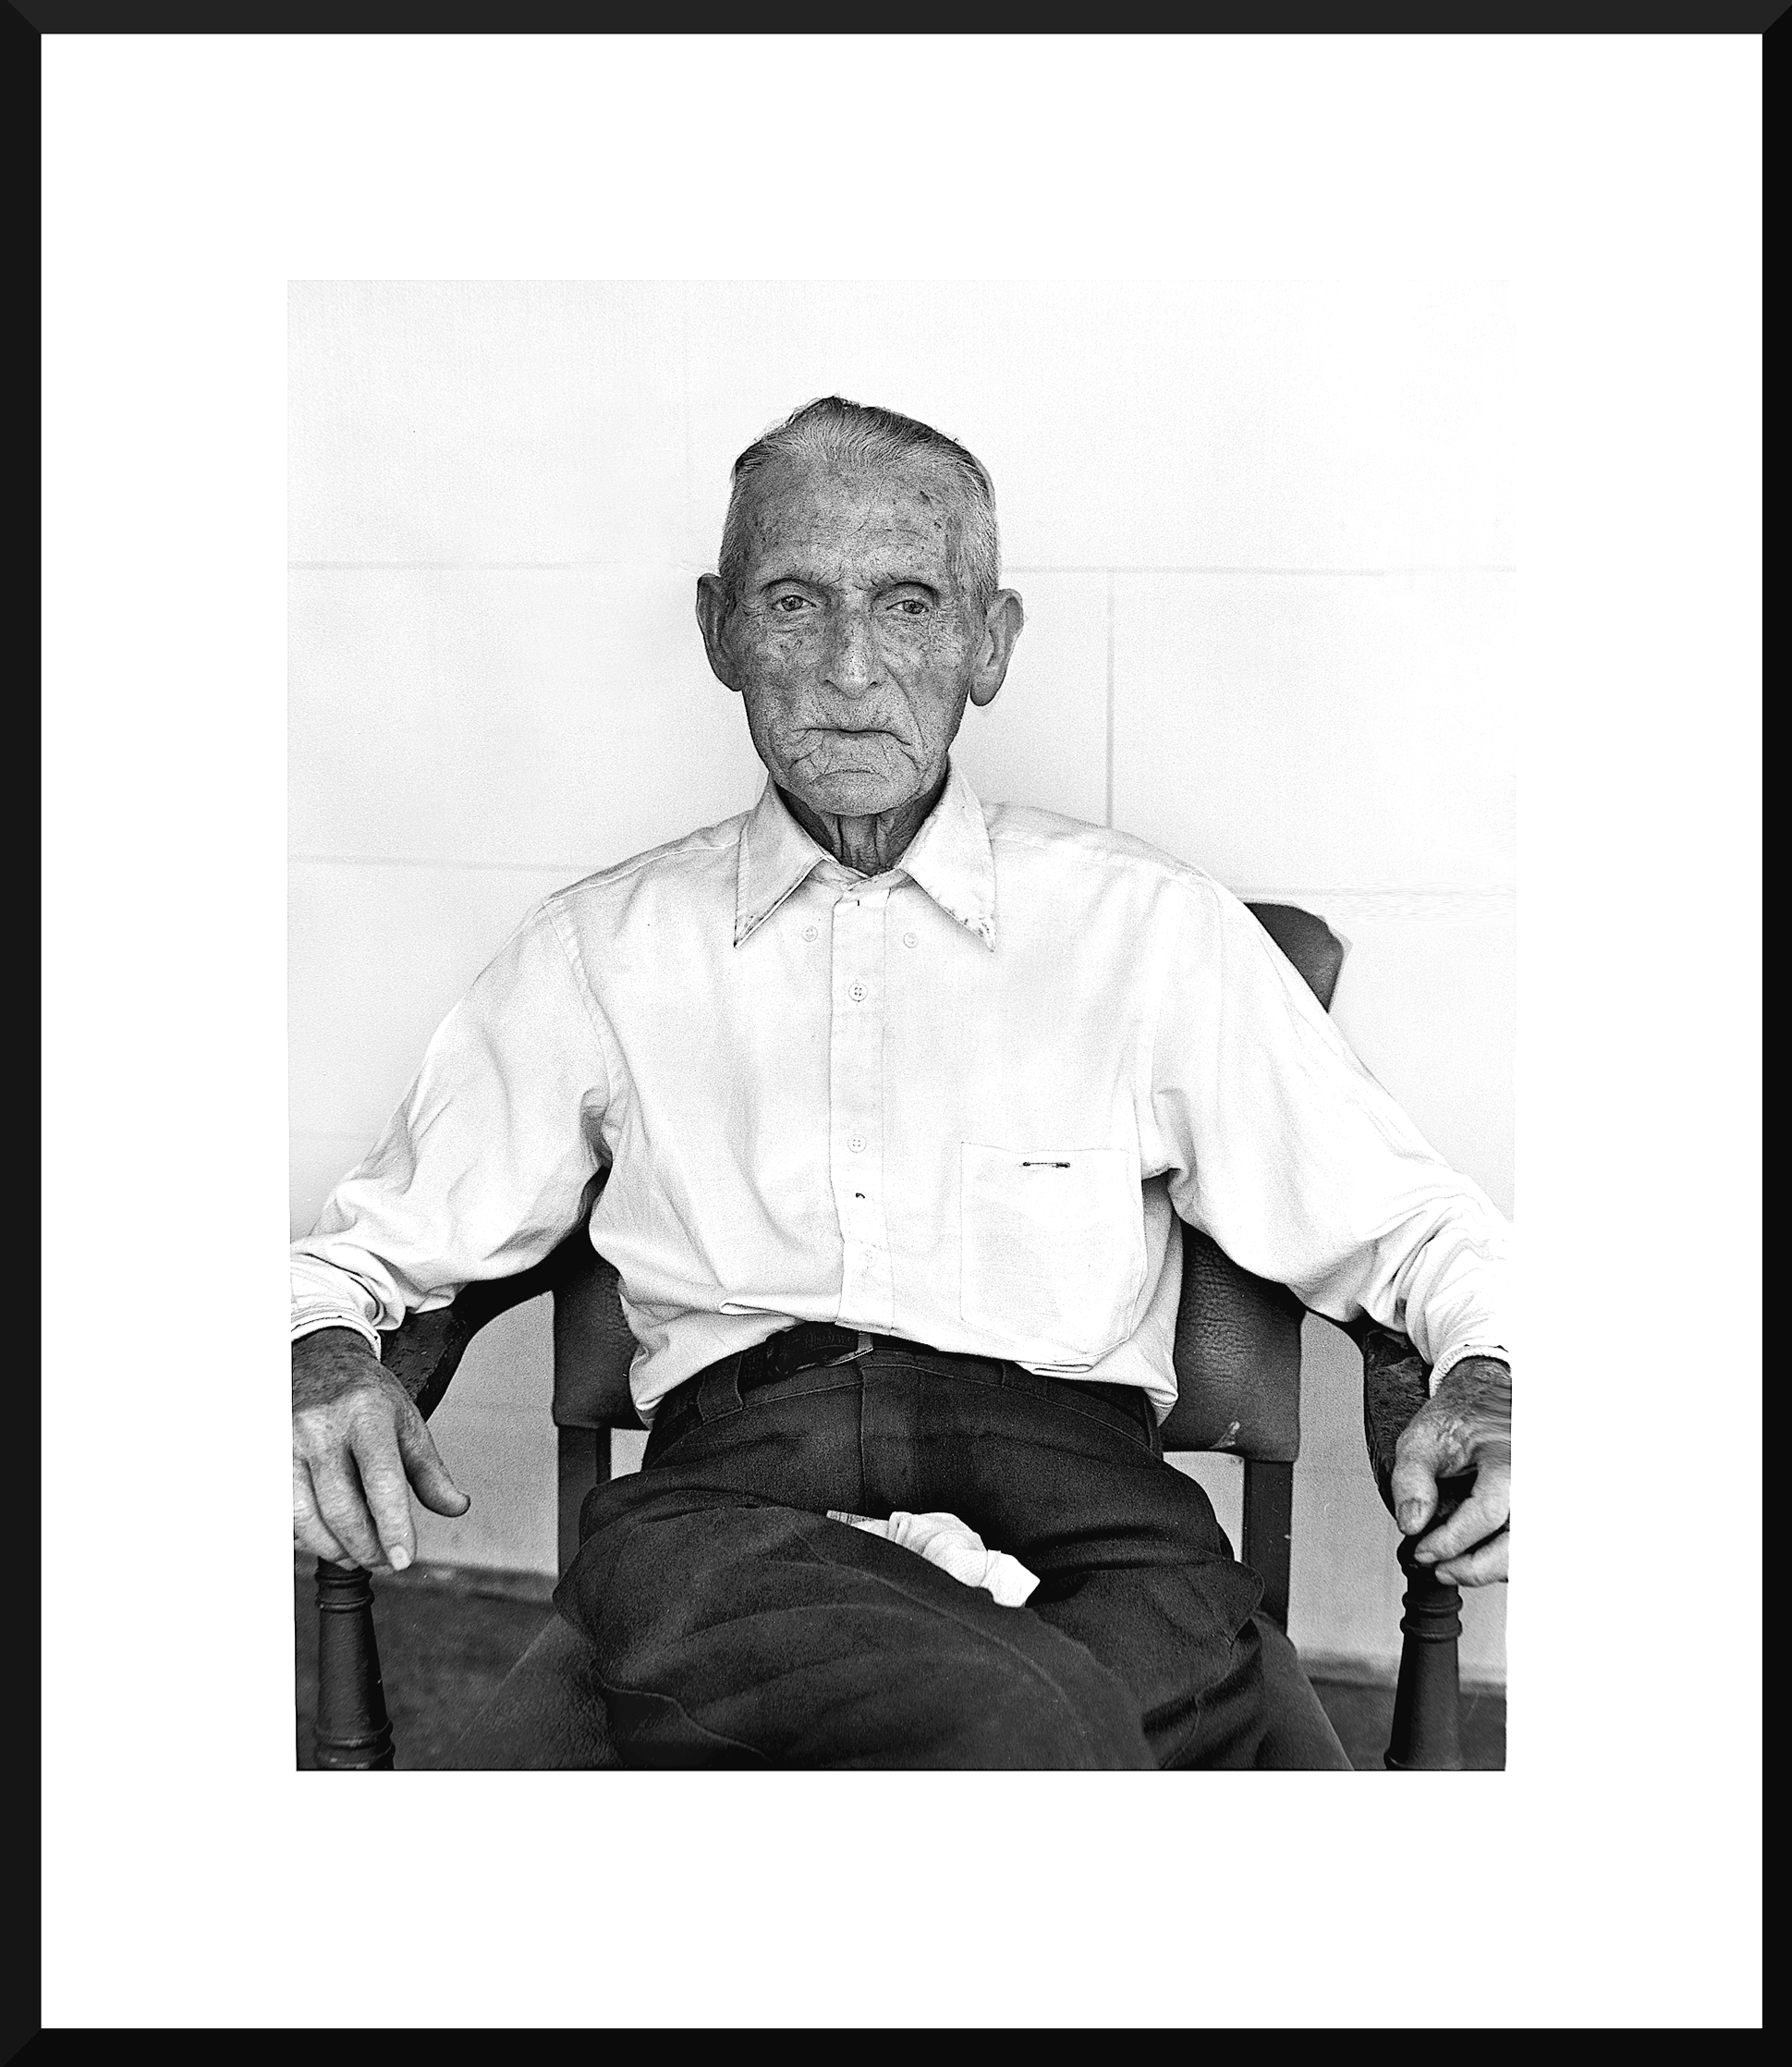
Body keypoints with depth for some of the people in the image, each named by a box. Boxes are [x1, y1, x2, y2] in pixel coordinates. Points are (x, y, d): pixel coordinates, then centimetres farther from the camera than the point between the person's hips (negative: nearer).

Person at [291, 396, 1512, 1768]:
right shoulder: (600, 950, 15)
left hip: (1065, 1463, 2)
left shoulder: (1152, 926, 13)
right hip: (730, 1487, -2)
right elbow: (375, 1241, 20)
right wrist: (328, 1351, -4)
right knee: (1023, 1730, -35)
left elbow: (1409, 1225, 16)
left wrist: (1489, 1382, -5)